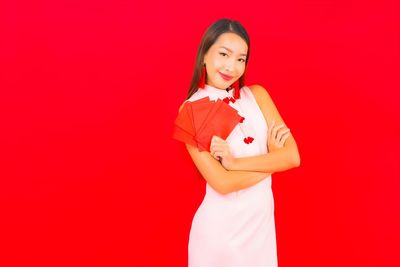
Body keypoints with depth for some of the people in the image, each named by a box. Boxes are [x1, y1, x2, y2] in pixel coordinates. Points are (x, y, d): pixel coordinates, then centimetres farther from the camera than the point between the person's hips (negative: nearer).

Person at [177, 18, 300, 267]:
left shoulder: (257, 94, 0)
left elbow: (292, 157, -8)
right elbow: (222, 183, -18)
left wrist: (235, 162, -17)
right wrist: (271, 159, -9)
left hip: (263, 218, 4)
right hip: (220, 224, -4)